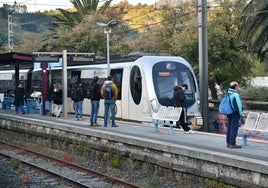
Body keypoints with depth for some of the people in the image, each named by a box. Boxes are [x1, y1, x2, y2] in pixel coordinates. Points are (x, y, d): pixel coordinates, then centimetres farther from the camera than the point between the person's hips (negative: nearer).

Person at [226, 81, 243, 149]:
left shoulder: (228, 94, 10)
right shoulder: (235, 94, -17)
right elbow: (238, 105, -16)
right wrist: (241, 113, -7)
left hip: (229, 113, 9)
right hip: (235, 113, -9)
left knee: (229, 128, 12)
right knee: (234, 128, -7)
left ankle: (228, 143, 17)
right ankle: (232, 143, -8)